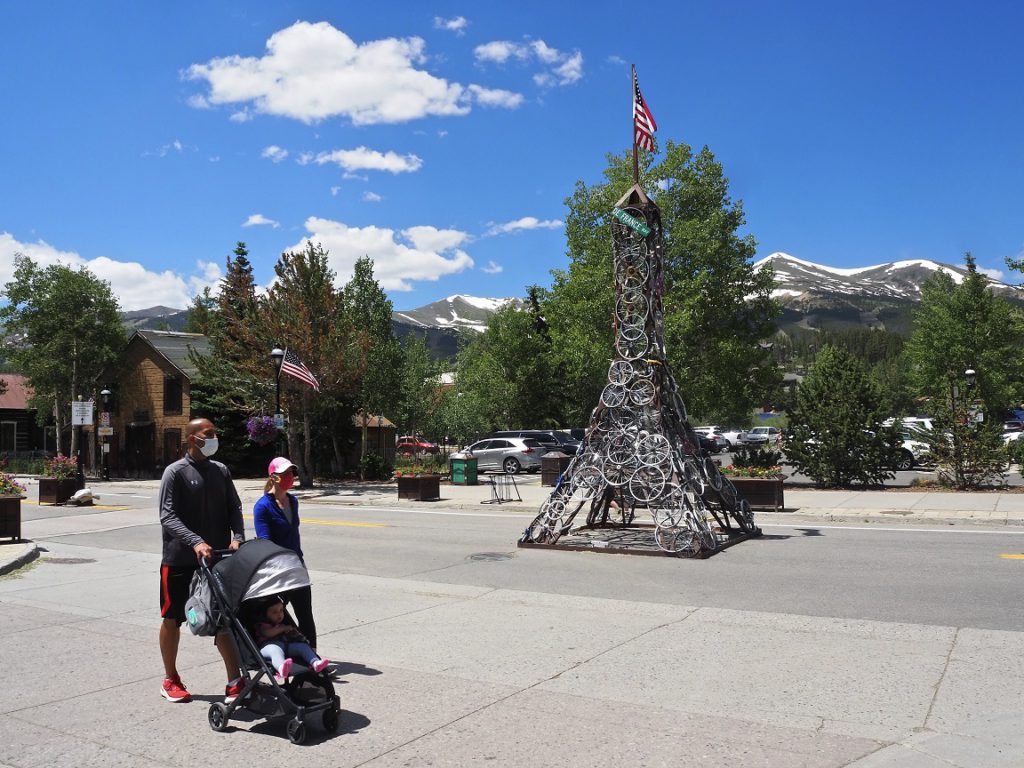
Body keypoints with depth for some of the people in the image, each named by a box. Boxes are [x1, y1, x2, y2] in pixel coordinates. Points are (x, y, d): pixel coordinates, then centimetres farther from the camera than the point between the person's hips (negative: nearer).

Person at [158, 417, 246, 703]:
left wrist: (237, 537, -11)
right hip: (180, 560, -4)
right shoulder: (175, 472, -8)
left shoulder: (221, 471, 7)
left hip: (216, 559, 4)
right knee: (172, 619, 10)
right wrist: (196, 542, -28)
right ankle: (170, 680, 27)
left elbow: (234, 508, 8)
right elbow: (167, 517, -14)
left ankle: (235, 681, 8)